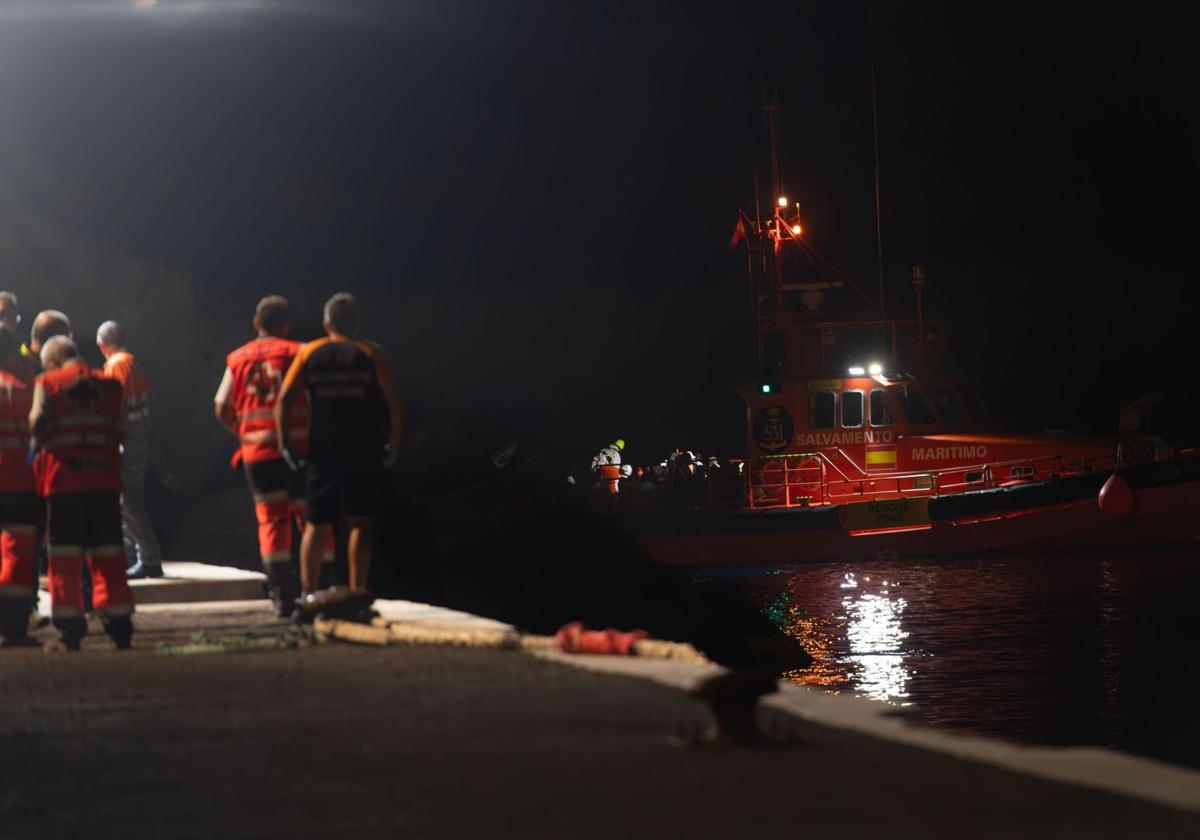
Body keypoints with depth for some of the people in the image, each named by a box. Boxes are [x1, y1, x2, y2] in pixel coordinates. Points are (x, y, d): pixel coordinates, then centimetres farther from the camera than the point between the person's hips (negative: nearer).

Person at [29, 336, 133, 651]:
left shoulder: (47, 383, 1)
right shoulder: (110, 385, 9)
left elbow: (37, 420, -12)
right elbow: (120, 430, 1)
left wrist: (39, 443, 7)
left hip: (62, 479, -2)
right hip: (105, 478, 2)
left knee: (65, 555, 5)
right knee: (108, 554, 8)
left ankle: (70, 625, 2)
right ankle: (119, 624, 7)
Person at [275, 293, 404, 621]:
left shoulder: (309, 354, 4)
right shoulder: (372, 356, 0)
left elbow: (285, 399, -4)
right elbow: (394, 402, -5)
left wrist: (284, 443, 0)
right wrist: (394, 444, 3)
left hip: (322, 452, 1)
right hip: (365, 453, -1)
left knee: (316, 525, 8)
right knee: (361, 523, 5)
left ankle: (308, 596, 2)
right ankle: (357, 593, 0)